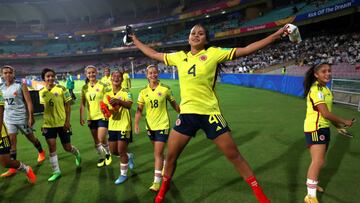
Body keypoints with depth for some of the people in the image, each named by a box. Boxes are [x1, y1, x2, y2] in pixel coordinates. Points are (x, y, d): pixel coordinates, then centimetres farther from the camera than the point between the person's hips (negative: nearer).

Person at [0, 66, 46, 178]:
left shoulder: (21, 86, -9)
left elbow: (29, 102, -12)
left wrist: (31, 117, -16)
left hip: (21, 117, -4)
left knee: (31, 137, 12)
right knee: (11, 142, 0)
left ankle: (41, 152, 38)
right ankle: (12, 168, 6)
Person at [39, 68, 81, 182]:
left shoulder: (61, 89, -8)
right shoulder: (41, 92, 2)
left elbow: (67, 106, -6)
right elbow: (43, 108, 11)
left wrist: (67, 121, -12)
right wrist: (43, 123, 8)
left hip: (62, 123, -3)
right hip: (48, 124, 3)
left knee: (67, 147, 5)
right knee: (51, 147, 0)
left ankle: (77, 154, 40)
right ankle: (56, 171, 14)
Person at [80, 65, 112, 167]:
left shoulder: (102, 85, -9)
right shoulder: (85, 87, 4)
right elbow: (83, 103, 7)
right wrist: (81, 117, 1)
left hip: (102, 116, -4)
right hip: (91, 117, 4)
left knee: (102, 139, -8)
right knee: (96, 140, 12)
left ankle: (108, 154, 21)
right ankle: (101, 157, 31)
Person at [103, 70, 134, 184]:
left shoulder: (126, 92, -9)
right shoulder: (107, 94, 8)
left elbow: (129, 104, -27)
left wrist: (118, 101, -45)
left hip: (124, 126, -6)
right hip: (112, 126, 6)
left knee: (121, 151, -2)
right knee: (113, 151, 13)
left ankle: (123, 174, 18)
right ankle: (129, 156, 43)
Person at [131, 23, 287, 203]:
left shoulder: (213, 53, -1)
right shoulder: (179, 57, 10)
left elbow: (246, 50, -1)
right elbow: (154, 54, 23)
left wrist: (276, 34, -3)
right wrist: (135, 41, 31)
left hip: (209, 113, -3)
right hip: (186, 113, 3)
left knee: (234, 156, 4)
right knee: (171, 156, 10)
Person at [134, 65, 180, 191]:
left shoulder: (165, 89, -9)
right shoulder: (143, 92, -1)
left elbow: (174, 105, 3)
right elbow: (139, 110, 2)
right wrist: (136, 124, -7)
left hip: (162, 125, -4)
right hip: (150, 125, 4)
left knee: (158, 153, -8)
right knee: (157, 151, 21)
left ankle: (156, 182, 0)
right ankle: (165, 167, 48)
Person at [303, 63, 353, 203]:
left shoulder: (325, 89, 11)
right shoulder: (316, 89, -19)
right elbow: (325, 113, -23)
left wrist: (337, 124, 21)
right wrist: (344, 121, -11)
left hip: (323, 127, 10)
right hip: (315, 128, -10)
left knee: (319, 160, 20)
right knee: (318, 161, -14)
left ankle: (311, 181, 41)